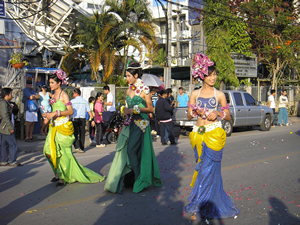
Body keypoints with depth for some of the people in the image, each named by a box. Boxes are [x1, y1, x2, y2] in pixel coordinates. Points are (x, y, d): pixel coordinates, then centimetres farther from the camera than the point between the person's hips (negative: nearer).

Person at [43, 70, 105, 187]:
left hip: (63, 128, -7)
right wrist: (48, 115, 7)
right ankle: (58, 173, 19)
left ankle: (63, 177, 10)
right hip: (54, 127, 7)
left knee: (63, 153, 0)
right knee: (48, 151, 1)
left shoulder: (63, 95, -7)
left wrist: (55, 113, -19)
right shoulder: (53, 96, 15)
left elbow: (70, 111, -15)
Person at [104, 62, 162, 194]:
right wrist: (125, 110, 2)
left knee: (132, 151, -9)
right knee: (123, 150, 2)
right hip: (129, 123, 7)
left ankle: (140, 180, 6)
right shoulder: (129, 90, 14)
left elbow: (150, 109, -5)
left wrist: (135, 110, -13)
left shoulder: (144, 90, -5)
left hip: (140, 124, -7)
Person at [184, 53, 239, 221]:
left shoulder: (219, 95, 4)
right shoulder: (195, 94, 10)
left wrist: (218, 113, -12)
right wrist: (196, 111, -10)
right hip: (199, 134, 3)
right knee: (203, 168, 6)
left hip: (214, 134, -3)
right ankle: (207, 205, 20)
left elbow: (228, 116, 7)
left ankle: (199, 208, 0)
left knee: (208, 169, -6)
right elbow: (189, 116, 11)